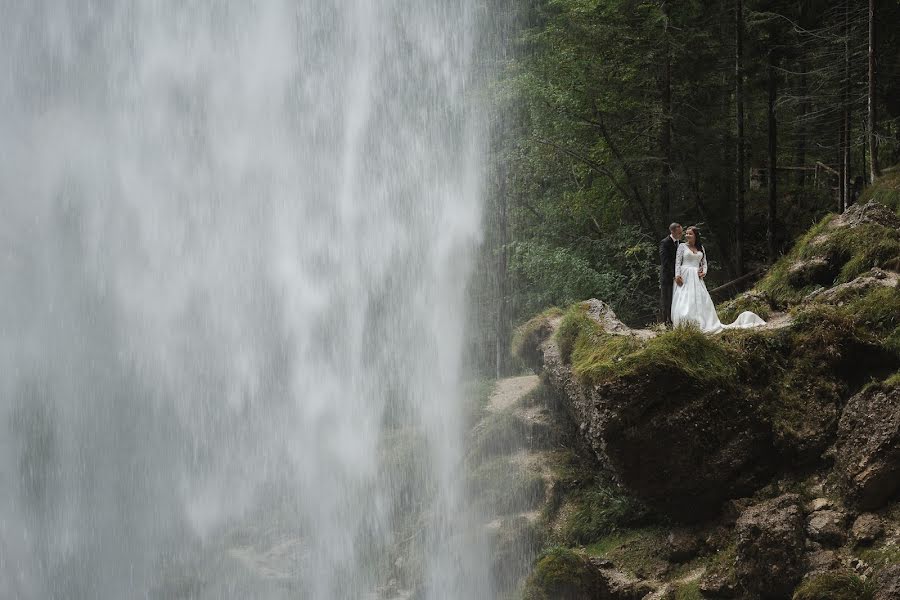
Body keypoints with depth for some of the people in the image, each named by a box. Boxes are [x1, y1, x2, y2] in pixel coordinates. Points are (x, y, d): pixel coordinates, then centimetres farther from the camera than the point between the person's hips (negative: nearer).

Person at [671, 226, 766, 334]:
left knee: (701, 300, -3)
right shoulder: (682, 246, 6)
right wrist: (677, 275, -14)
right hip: (685, 277, -4)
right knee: (684, 300, -12)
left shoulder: (701, 248, 16)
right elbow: (677, 262, 0)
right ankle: (684, 327, -16)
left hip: (697, 278, 4)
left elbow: (704, 263, 18)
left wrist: (704, 272, -3)